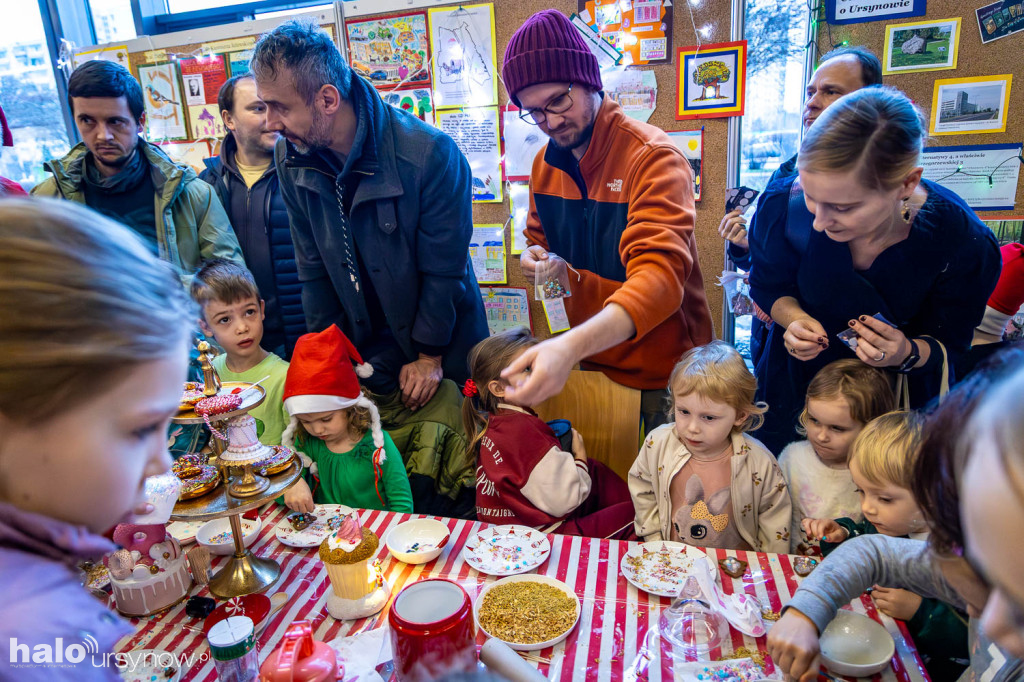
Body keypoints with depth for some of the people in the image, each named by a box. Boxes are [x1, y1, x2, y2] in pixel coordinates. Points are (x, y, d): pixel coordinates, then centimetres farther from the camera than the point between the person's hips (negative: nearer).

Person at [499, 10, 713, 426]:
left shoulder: (653, 157, -21)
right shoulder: (544, 163, 0)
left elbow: (661, 276, -34)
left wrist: (572, 345, -50)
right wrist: (535, 255, -9)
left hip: (662, 373, -5)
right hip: (587, 364, 5)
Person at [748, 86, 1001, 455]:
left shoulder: (963, 244, -27)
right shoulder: (784, 206, -27)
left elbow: (948, 344, -11)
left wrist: (908, 354, -34)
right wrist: (794, 320, -27)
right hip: (795, 383, 1)